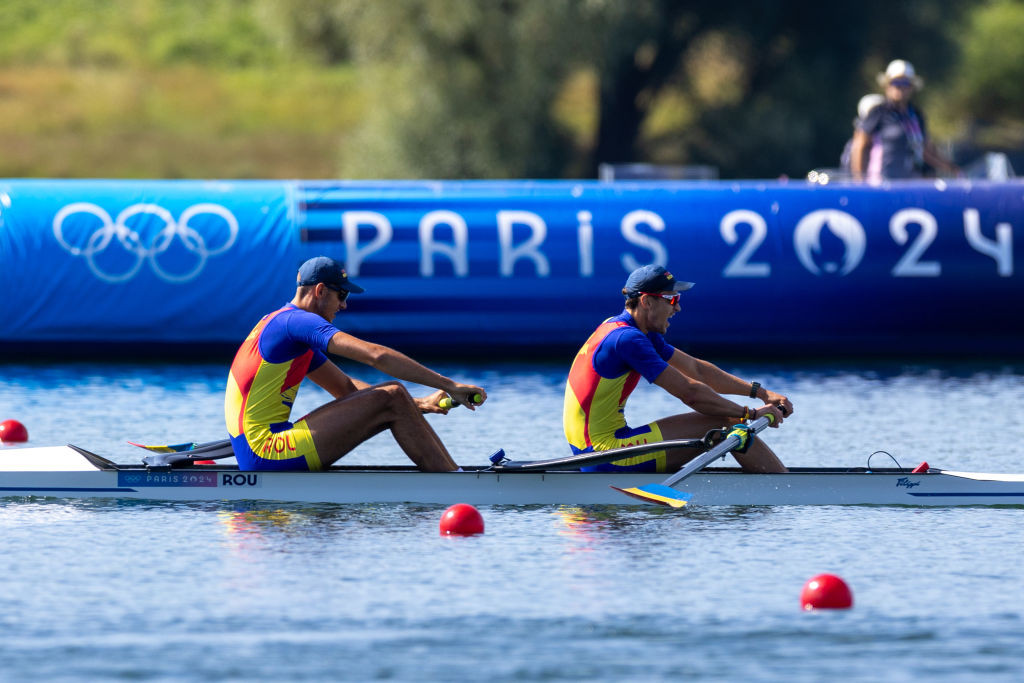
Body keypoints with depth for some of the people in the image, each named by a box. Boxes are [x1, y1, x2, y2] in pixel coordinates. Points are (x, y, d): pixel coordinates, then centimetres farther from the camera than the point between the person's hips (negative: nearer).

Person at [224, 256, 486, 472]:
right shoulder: (295, 321, -10)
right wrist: (448, 385, -17)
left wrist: (417, 405, 15)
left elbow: (345, 388, 26)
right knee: (391, 398, -13)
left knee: (393, 398, 10)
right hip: (265, 450, -10)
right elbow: (377, 356, -19)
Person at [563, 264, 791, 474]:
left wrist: (760, 392, 13)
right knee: (727, 424, -9)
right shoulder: (626, 339, -17)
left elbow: (696, 369, 18)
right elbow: (689, 392, -18)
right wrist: (750, 414, -9)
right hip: (604, 451, -11)